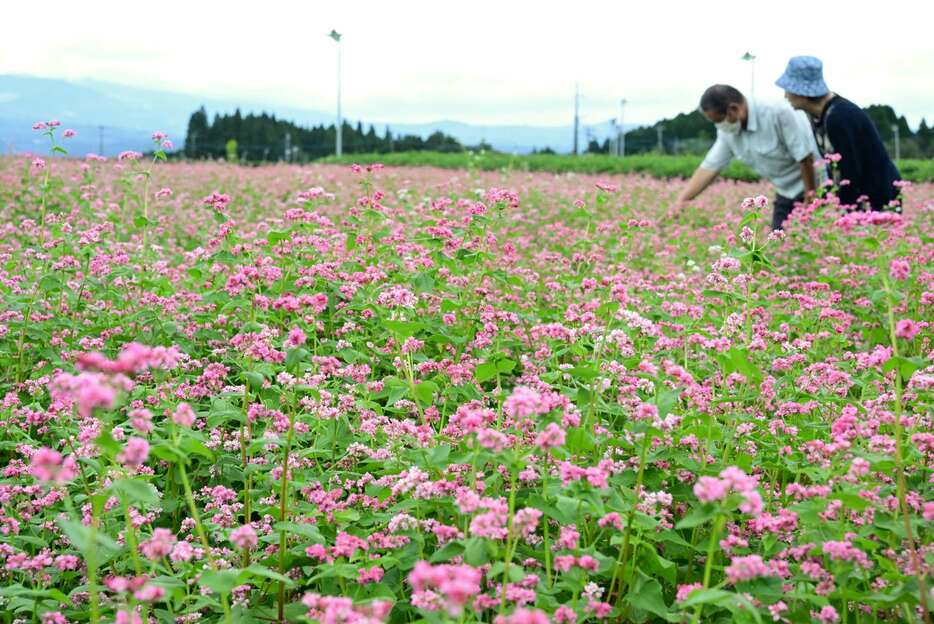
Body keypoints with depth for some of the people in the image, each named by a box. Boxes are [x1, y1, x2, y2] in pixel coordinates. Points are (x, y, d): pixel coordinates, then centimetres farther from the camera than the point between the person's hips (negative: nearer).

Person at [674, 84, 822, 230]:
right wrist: (681, 200, -6)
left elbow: (805, 159, -23)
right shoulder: (727, 133, -4)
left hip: (816, 189, -7)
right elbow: (709, 167, 1)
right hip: (786, 194, 7)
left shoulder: (779, 115, -26)